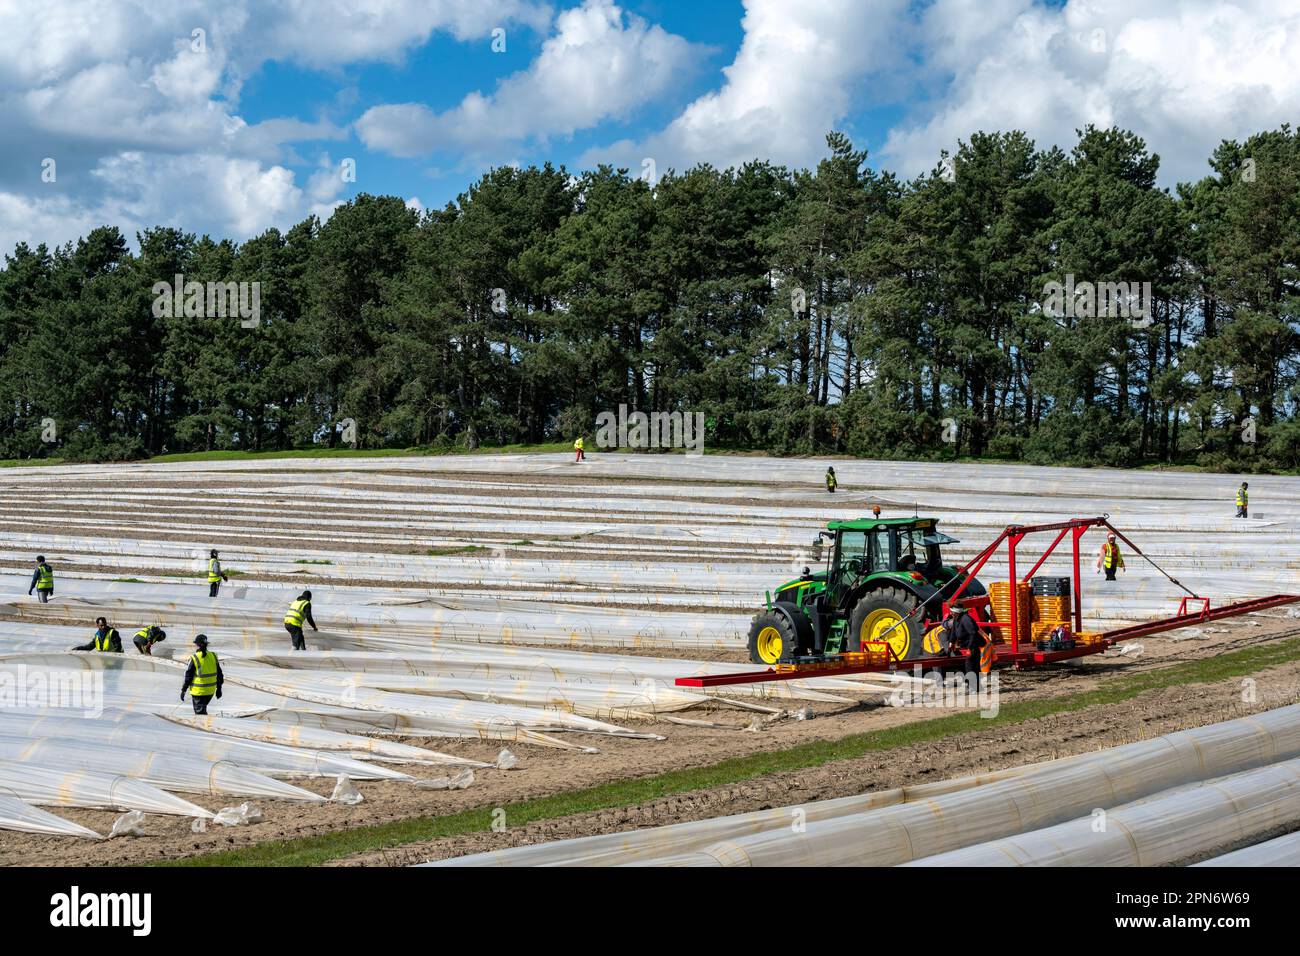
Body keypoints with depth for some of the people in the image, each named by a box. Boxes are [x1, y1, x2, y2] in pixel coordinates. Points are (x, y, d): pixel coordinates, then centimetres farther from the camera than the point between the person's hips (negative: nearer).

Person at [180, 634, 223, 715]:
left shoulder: (194, 658, -14)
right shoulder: (213, 656, 1)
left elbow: (188, 676, -10)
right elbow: (219, 674, 8)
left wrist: (183, 690, 0)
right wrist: (219, 688, 18)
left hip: (198, 691, -5)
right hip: (211, 691, 5)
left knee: (200, 711, 1)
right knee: (203, 709, 25)